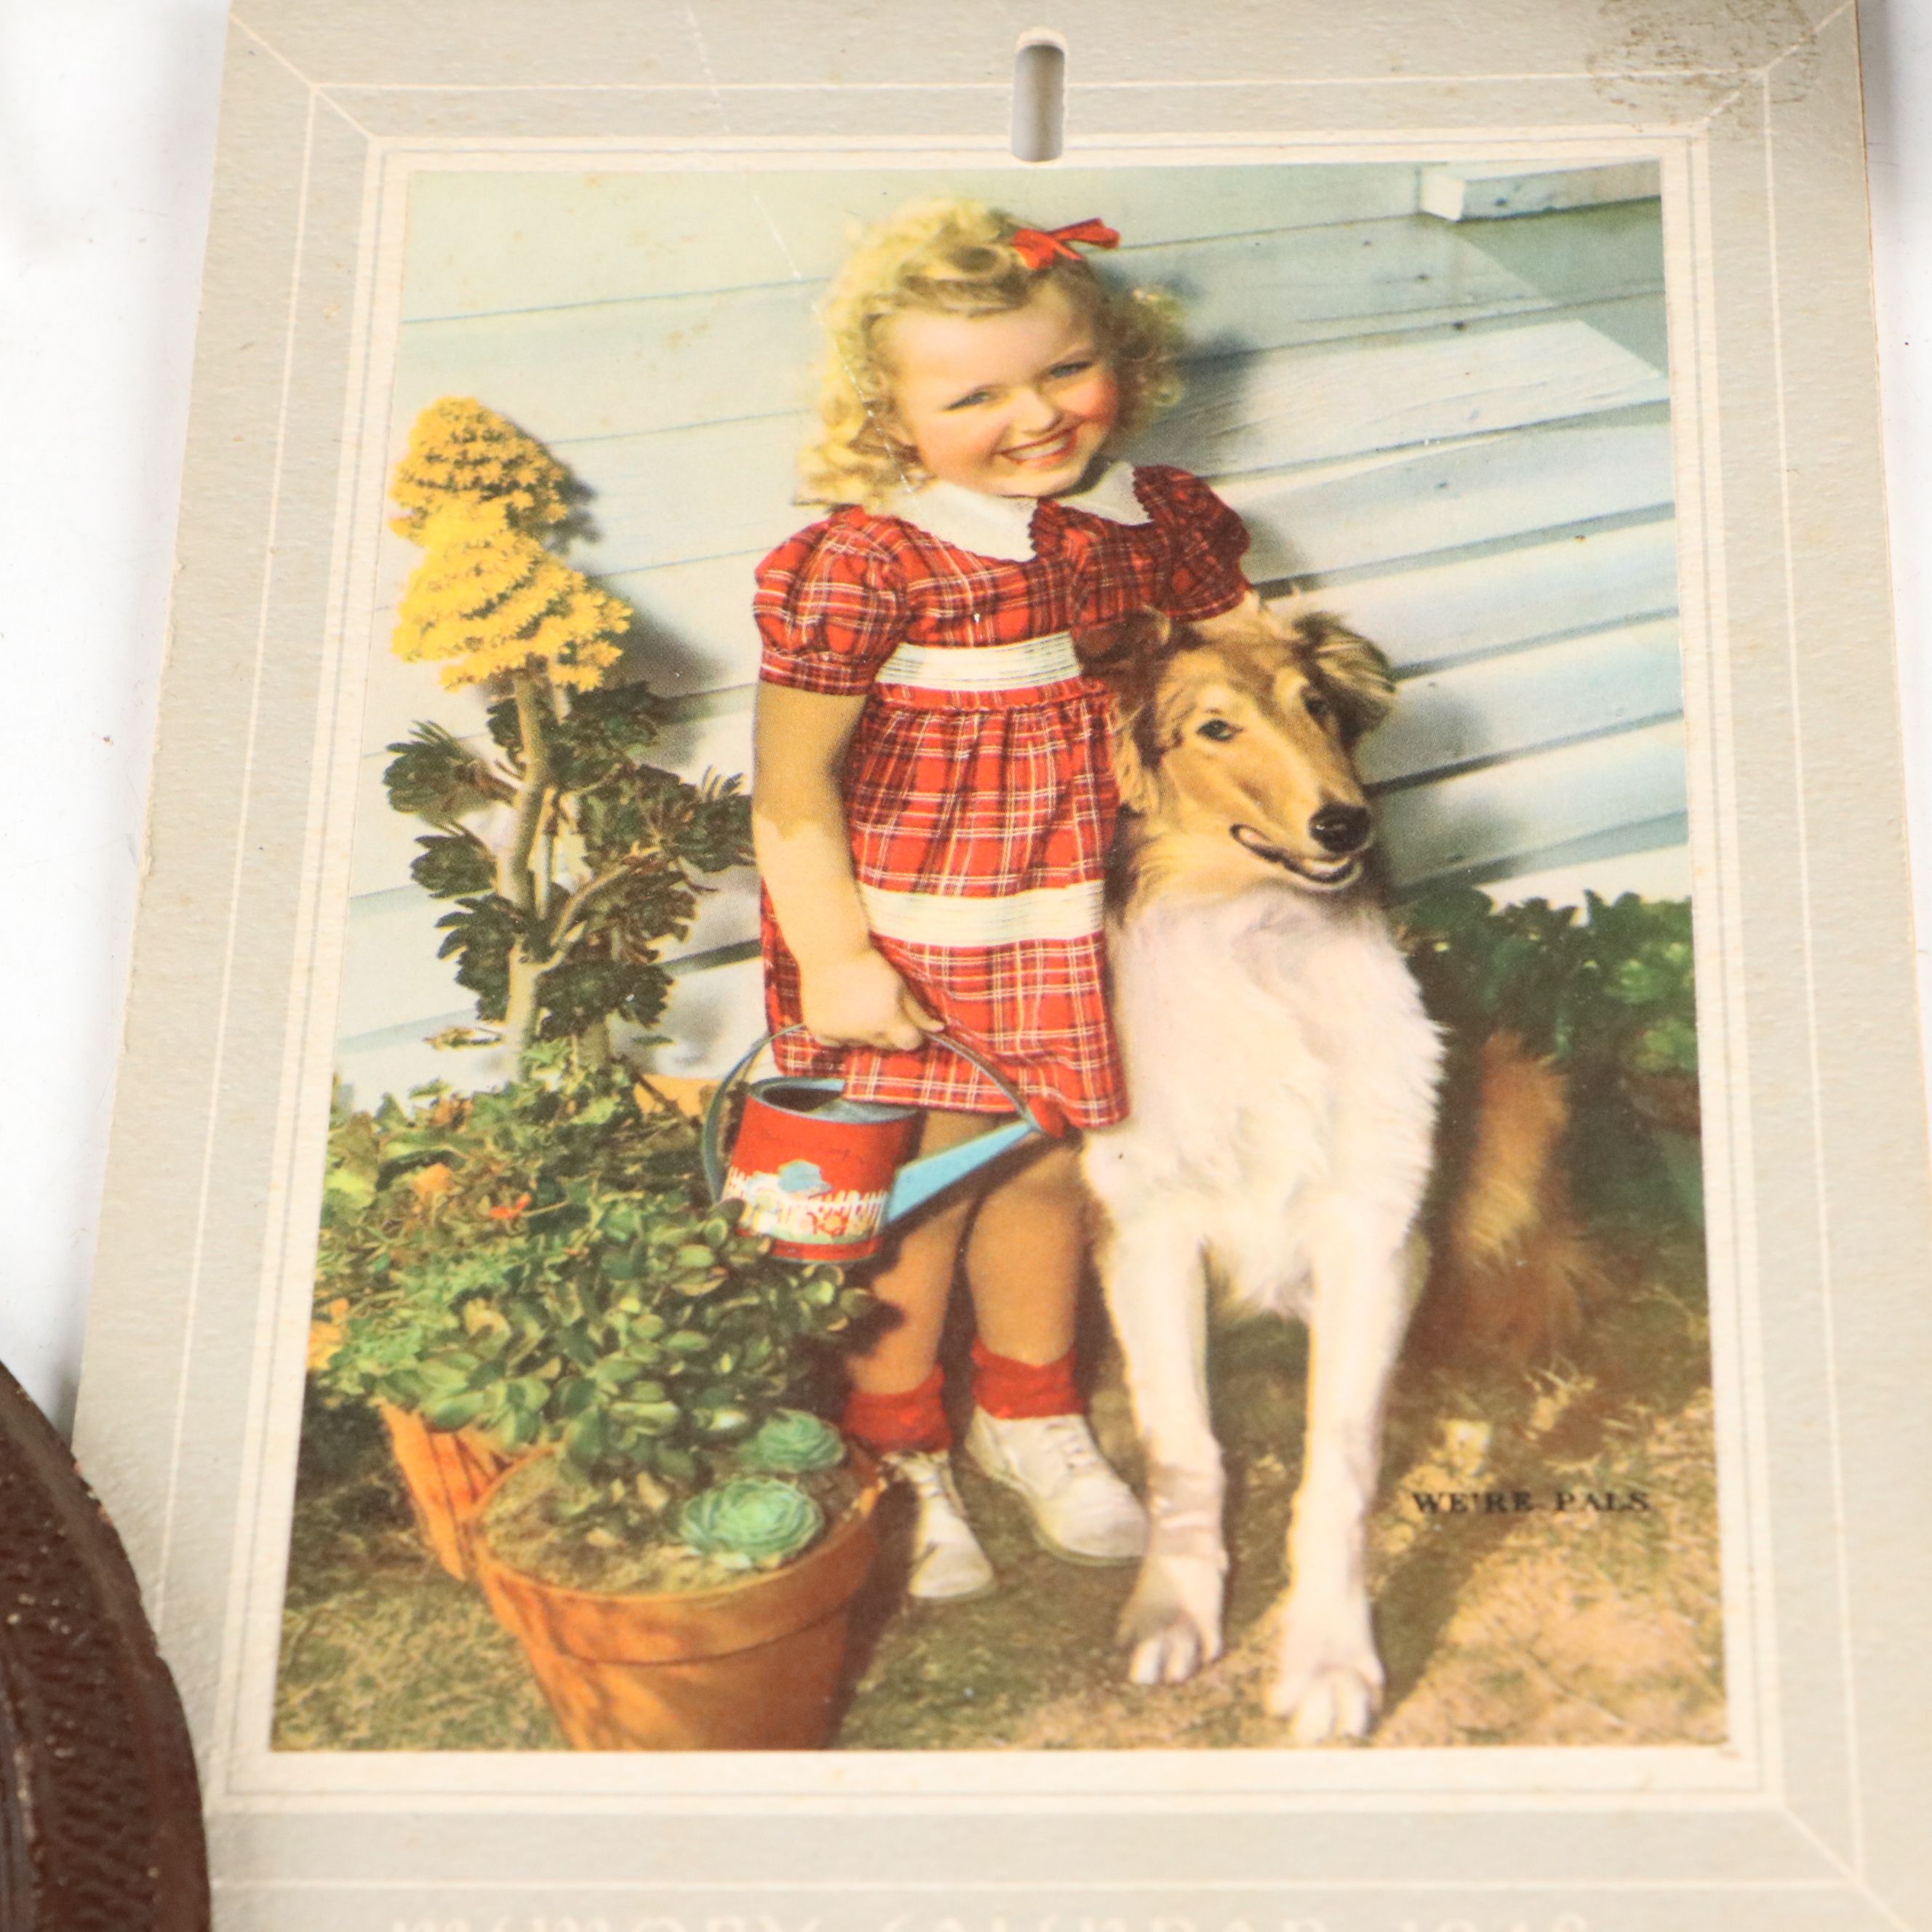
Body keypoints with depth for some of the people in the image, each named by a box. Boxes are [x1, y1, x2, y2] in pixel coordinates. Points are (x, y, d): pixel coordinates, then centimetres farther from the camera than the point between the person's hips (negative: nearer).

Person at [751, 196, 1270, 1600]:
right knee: (919, 1192, 9)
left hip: (1083, 924, 5)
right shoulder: (866, 562, -21)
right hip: (915, 935, -5)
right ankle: (895, 1455, 34)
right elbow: (792, 779, -16)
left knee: (1053, 1169, 19)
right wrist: (831, 958, -16)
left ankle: (1031, 1415, 45)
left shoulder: (1158, 523, -4)